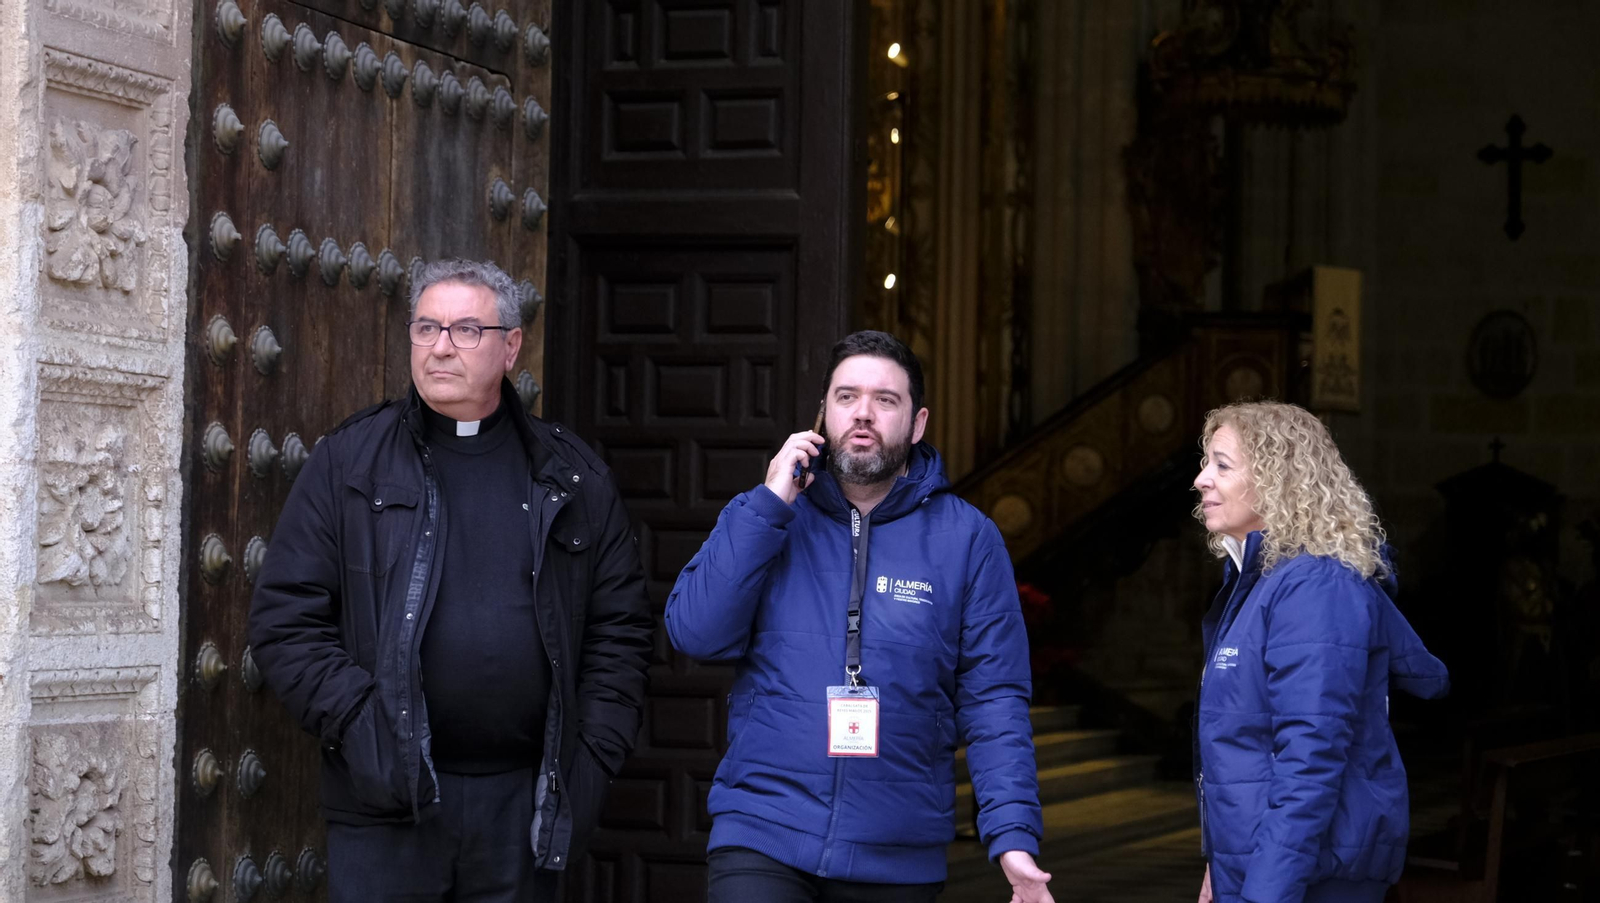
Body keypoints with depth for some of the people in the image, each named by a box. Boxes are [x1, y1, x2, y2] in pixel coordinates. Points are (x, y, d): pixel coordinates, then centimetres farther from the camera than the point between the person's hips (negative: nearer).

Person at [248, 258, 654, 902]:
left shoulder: (570, 477, 10)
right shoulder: (348, 463, 4)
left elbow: (620, 629, 11)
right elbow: (285, 619, 0)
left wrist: (593, 757, 1)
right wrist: (361, 726, -11)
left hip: (525, 802, 2)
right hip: (388, 805, -2)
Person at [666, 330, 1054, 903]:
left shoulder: (967, 539, 2)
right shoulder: (758, 519, 7)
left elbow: (993, 699, -2)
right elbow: (698, 635, -6)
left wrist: (1013, 838, -13)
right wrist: (772, 505, -9)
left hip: (900, 856, 1)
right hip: (762, 835, 0)